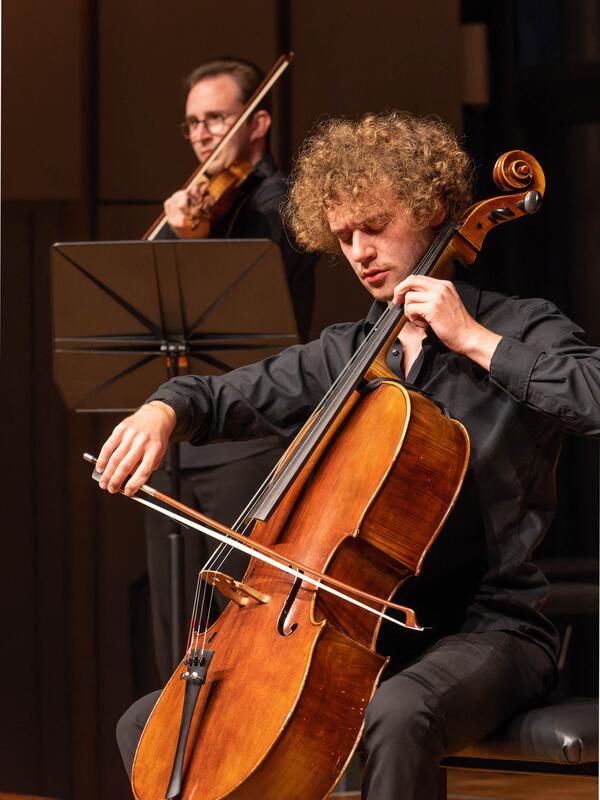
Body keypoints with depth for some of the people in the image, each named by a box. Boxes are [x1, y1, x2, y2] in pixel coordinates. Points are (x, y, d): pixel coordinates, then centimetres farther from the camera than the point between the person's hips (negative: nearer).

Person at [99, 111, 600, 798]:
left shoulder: (520, 328, -2)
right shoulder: (341, 355, 14)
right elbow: (224, 398, 22)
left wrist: (474, 339, -18)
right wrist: (162, 410, -1)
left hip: (489, 626, -6)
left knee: (397, 715, -41)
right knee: (148, 728, -3)